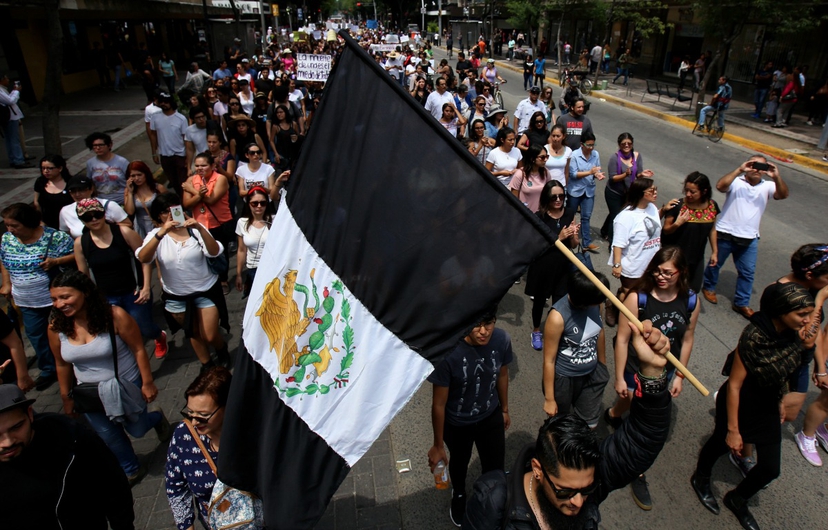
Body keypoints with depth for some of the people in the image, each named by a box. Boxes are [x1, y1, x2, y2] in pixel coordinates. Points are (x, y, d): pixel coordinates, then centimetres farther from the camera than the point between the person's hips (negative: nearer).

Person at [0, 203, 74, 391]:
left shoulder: (54, 237, -18)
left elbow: (77, 254, -14)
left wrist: (56, 261, -28)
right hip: (27, 303, 6)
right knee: (36, 336, 15)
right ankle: (49, 370, 34)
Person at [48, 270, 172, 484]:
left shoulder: (115, 316, -26)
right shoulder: (56, 326, -14)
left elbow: (138, 349, -18)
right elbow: (62, 364, 1)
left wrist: (148, 383, -15)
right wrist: (66, 398, 9)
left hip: (126, 386, -4)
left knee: (137, 430, 15)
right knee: (109, 436, 18)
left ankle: (157, 418, 51)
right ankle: (131, 471, 45)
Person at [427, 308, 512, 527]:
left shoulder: (502, 340, -23)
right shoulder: (447, 351, -36)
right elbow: (439, 404, -22)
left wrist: (505, 409, 13)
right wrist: (438, 445, -11)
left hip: (491, 417, 2)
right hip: (457, 424, -2)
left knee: (495, 469, 19)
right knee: (459, 463, 27)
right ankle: (459, 495, 61)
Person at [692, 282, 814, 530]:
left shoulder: (793, 333, -14)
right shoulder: (754, 337, -32)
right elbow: (734, 385, -25)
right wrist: (733, 430, -19)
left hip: (768, 405, 5)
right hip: (739, 403, -5)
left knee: (770, 467, 8)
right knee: (722, 443, 20)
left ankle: (737, 499, 36)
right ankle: (701, 479, 50)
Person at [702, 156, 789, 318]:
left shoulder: (767, 186, 2)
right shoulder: (736, 182, -8)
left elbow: (783, 194, -16)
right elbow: (720, 186, -27)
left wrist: (776, 177, -31)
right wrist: (739, 170, -31)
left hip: (749, 239, 3)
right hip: (725, 234, -3)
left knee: (747, 272, 8)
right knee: (715, 263, 16)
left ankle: (741, 303, 21)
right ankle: (709, 287, 41)